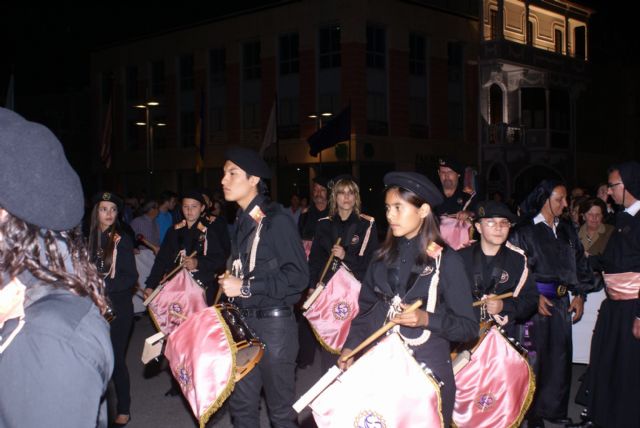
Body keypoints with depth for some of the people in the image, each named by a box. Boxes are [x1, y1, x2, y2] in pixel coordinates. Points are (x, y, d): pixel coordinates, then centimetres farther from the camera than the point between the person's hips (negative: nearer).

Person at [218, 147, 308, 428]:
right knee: (241, 404, 15)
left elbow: (297, 276, -19)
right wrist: (230, 283, 5)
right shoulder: (242, 222, 11)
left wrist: (246, 287, -19)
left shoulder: (276, 220, -13)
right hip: (243, 322, 7)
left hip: (274, 324, -7)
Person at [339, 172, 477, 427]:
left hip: (427, 371, -4)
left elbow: (469, 328, -6)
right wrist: (350, 346, -1)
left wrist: (427, 319, -20)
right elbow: (367, 310, 14)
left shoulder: (446, 260, -6)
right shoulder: (382, 257, 8)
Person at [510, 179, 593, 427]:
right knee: (534, 356, -2)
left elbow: (580, 264, 16)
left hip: (562, 300, 5)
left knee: (560, 354, 8)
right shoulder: (524, 232, -5)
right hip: (535, 301, -5)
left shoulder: (567, 231, 12)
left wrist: (580, 294, 7)